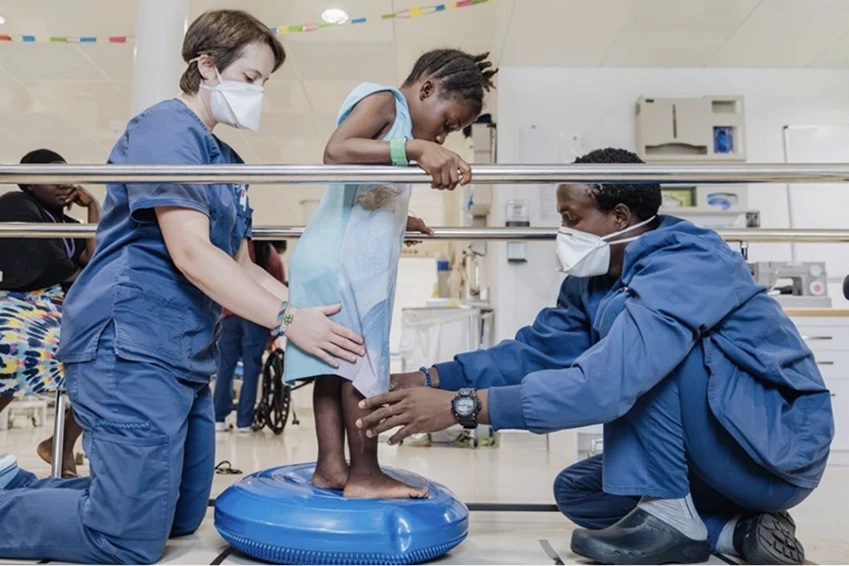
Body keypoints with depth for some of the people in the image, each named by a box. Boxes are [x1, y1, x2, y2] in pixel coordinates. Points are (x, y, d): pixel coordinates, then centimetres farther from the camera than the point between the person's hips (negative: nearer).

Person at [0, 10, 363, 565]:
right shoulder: (166, 130, -11)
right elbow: (191, 254, -21)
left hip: (186, 358, 10)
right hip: (131, 350, -10)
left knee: (182, 519, 18)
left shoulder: (228, 162, 16)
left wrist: (312, 308, 2)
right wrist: (287, 320, -22)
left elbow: (243, 270, 15)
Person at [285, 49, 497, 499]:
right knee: (362, 365, -7)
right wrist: (415, 149, -32)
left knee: (334, 364, 8)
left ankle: (331, 467, 13)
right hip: (344, 263, -10)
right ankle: (364, 474, 0)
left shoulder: (397, 123, 25)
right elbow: (335, 151, -23)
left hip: (346, 262, 10)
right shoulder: (382, 99, -4)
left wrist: (398, 221, 44)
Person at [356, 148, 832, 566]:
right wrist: (430, 380, -11)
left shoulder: (687, 264, -27)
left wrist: (463, 406, -38)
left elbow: (608, 381, -39)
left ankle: (670, 515, -16)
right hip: (726, 449, 9)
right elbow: (538, 349, -2)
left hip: (781, 444, -9)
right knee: (576, 492, 11)